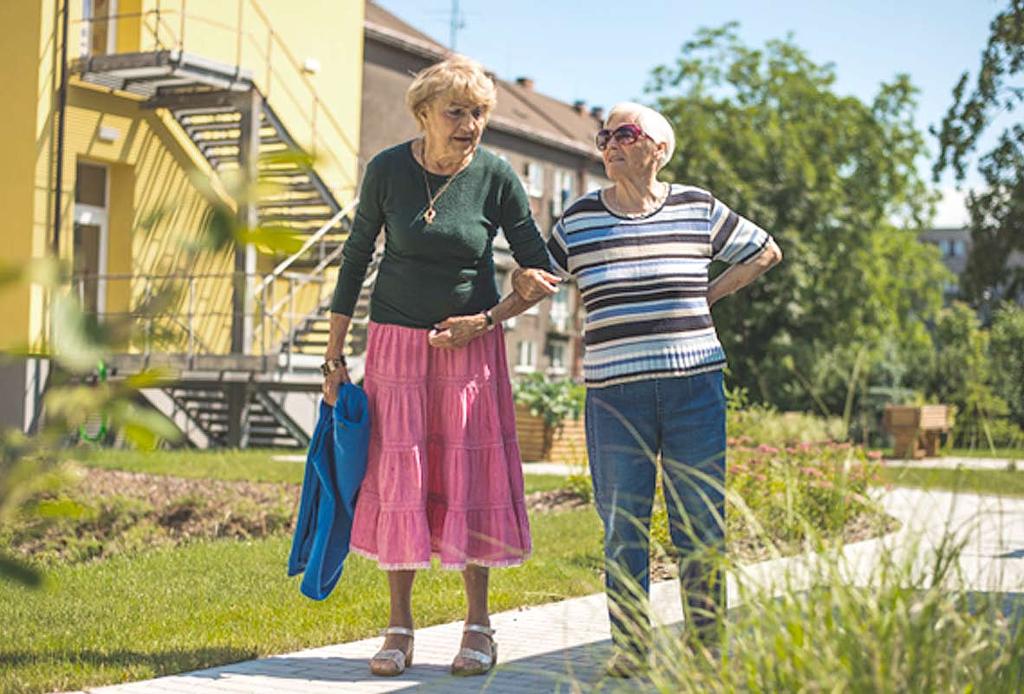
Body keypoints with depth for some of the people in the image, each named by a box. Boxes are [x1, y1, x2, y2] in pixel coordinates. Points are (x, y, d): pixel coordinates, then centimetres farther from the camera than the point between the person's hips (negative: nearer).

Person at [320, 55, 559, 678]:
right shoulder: (388, 170, -6)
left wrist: (485, 321, -14)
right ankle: (400, 627, 9)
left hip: (471, 345, 0)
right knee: (398, 478, 0)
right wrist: (335, 354, 2)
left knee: (471, 477, -1)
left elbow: (541, 272, -3)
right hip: (397, 342, 1)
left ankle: (479, 626, 9)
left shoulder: (496, 177, -8)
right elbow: (356, 258, 3)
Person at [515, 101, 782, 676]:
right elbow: (537, 278, 18)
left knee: (700, 520, 2)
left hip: (694, 386, 0)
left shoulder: (698, 209, 6)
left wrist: (706, 296, 9)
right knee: (623, 523, 1)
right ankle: (631, 646, 11)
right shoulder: (580, 219, 8)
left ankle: (706, 647, 11)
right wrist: (526, 286, -4)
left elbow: (766, 253, 18)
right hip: (614, 393, 0)